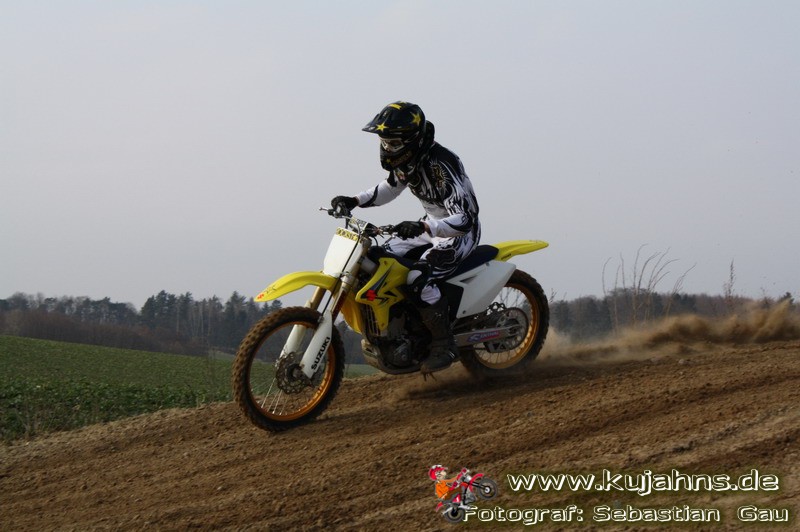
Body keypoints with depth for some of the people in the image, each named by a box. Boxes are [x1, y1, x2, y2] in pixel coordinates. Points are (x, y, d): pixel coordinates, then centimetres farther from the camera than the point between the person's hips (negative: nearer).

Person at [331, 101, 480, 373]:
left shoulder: (442, 166, -32)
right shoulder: (407, 159, -5)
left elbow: (465, 218, -35)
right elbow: (391, 187, 18)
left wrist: (422, 227, -48)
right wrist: (355, 201, 2)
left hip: (460, 232, -9)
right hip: (432, 226, 9)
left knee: (419, 278, -28)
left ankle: (444, 345, -15)